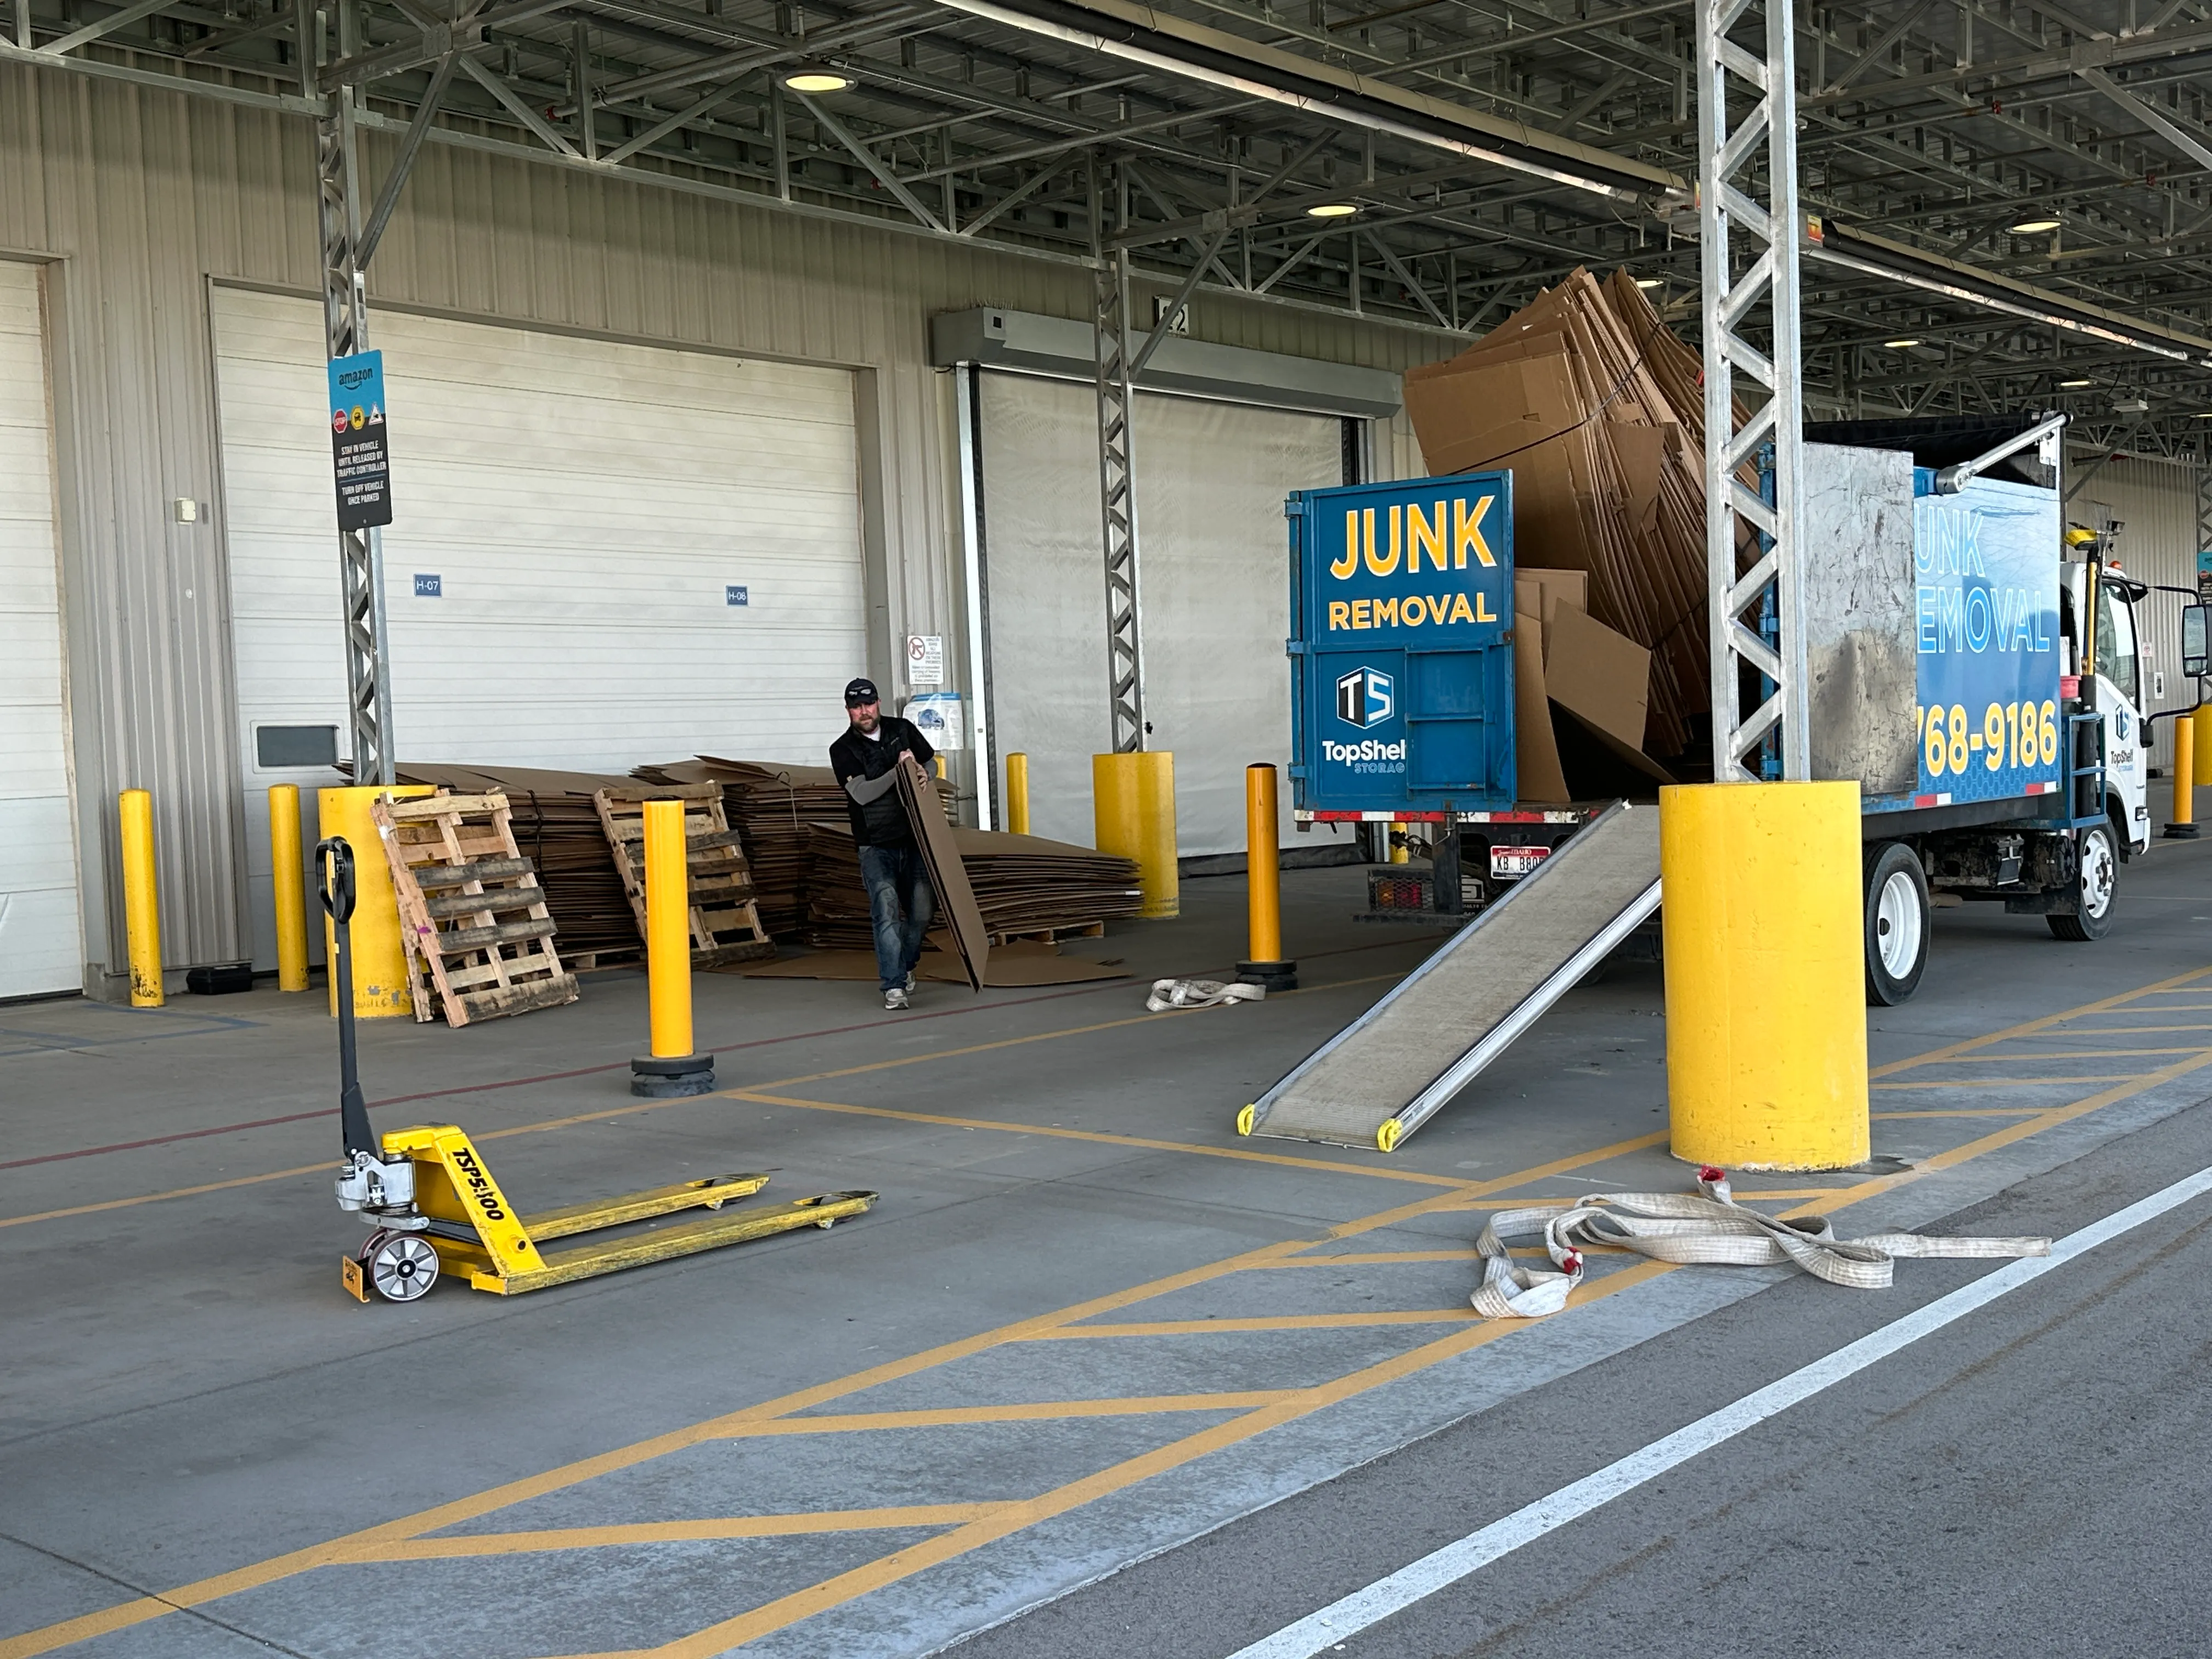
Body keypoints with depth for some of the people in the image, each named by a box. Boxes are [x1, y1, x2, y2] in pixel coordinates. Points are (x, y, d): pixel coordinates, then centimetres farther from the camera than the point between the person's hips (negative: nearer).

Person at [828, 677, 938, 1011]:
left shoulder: (903, 729, 6)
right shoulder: (842, 750, -5)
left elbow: (931, 762, 20)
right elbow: (862, 793, -16)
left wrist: (923, 773, -3)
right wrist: (898, 771, -24)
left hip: (914, 839, 3)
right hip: (875, 845, -3)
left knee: (922, 911, 4)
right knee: (887, 912, -14)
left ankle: (905, 967, 29)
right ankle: (894, 987, -15)